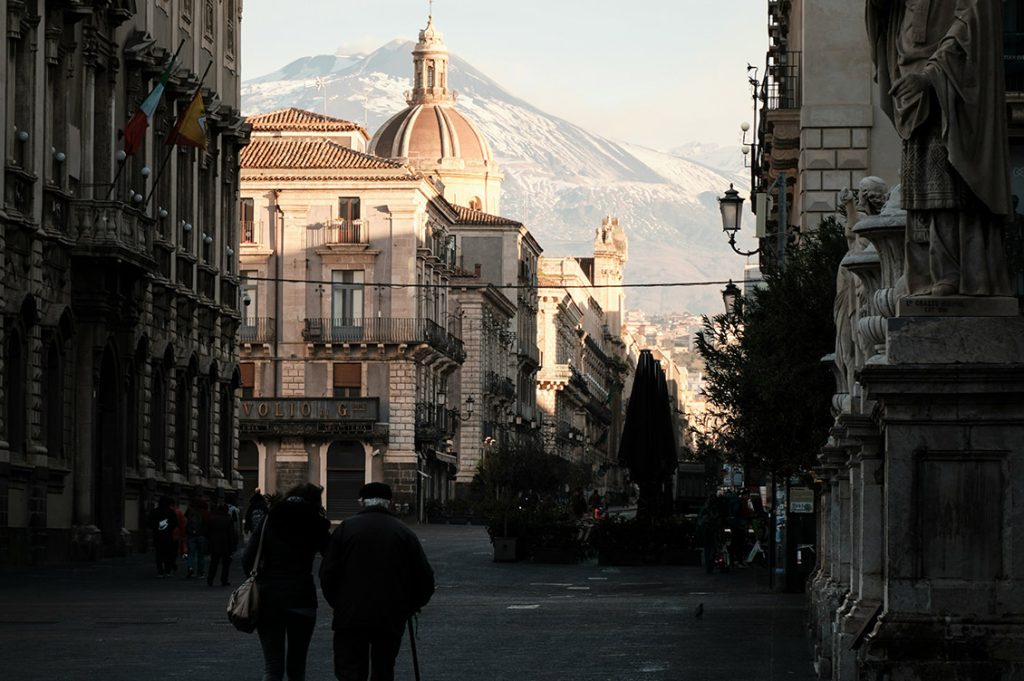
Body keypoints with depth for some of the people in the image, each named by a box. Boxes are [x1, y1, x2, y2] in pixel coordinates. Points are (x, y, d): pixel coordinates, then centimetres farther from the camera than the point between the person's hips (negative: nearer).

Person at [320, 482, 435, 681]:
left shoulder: (345, 528, 1)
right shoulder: (404, 532, 4)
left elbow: (327, 573, 0)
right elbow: (425, 577, 3)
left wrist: (338, 605, 15)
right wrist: (410, 607, 18)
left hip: (350, 618, -2)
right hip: (390, 620, 2)